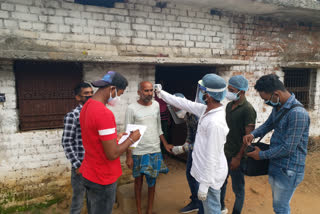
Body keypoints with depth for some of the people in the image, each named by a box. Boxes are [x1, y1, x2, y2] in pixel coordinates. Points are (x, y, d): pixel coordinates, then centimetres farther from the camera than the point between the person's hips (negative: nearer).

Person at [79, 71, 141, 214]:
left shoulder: (86, 107, 3)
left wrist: (114, 138, 11)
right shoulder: (105, 114, -27)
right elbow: (112, 154, -25)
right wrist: (131, 139, -11)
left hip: (89, 174, 9)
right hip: (103, 179, -9)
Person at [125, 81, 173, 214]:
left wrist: (165, 144, 8)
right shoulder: (132, 108, -11)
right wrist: (129, 156, -9)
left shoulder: (156, 105, 2)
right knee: (138, 180, 12)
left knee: (152, 181, 13)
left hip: (155, 151, 4)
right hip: (138, 152, -3)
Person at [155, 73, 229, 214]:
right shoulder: (206, 109, -2)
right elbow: (184, 103, 10)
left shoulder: (215, 123, -30)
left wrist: (204, 184, -20)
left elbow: (212, 157, -27)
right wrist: (161, 93, 16)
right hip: (204, 169, 9)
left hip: (210, 174, -9)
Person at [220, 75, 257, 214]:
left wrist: (238, 157, -19)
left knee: (238, 188, 10)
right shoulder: (229, 105, 6)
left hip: (236, 156, -8)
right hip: (224, 152, 8)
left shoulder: (248, 110, -18)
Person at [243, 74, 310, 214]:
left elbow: (288, 148, -26)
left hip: (288, 171, -8)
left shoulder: (297, 114, -27)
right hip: (275, 166, 8)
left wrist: (262, 155, -14)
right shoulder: (278, 107, 2)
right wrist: (253, 134, -2)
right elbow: (268, 124, 17)